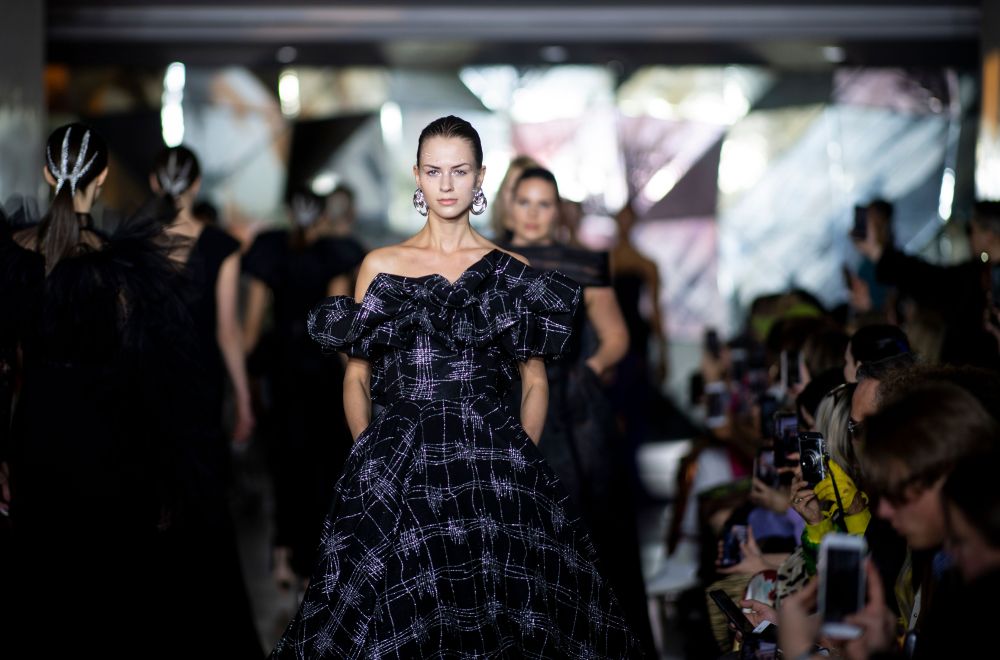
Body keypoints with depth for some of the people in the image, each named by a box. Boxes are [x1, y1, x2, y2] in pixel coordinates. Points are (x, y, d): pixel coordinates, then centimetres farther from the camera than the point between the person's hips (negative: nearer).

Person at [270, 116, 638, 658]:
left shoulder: (512, 273, 7)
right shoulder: (380, 265, 8)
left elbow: (535, 381, 10)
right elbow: (356, 377, 9)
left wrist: (519, 461, 0)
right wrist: (370, 458, 0)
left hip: (493, 467, 0)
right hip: (398, 471, 0)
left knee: (501, 612, -3)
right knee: (397, 615, -5)